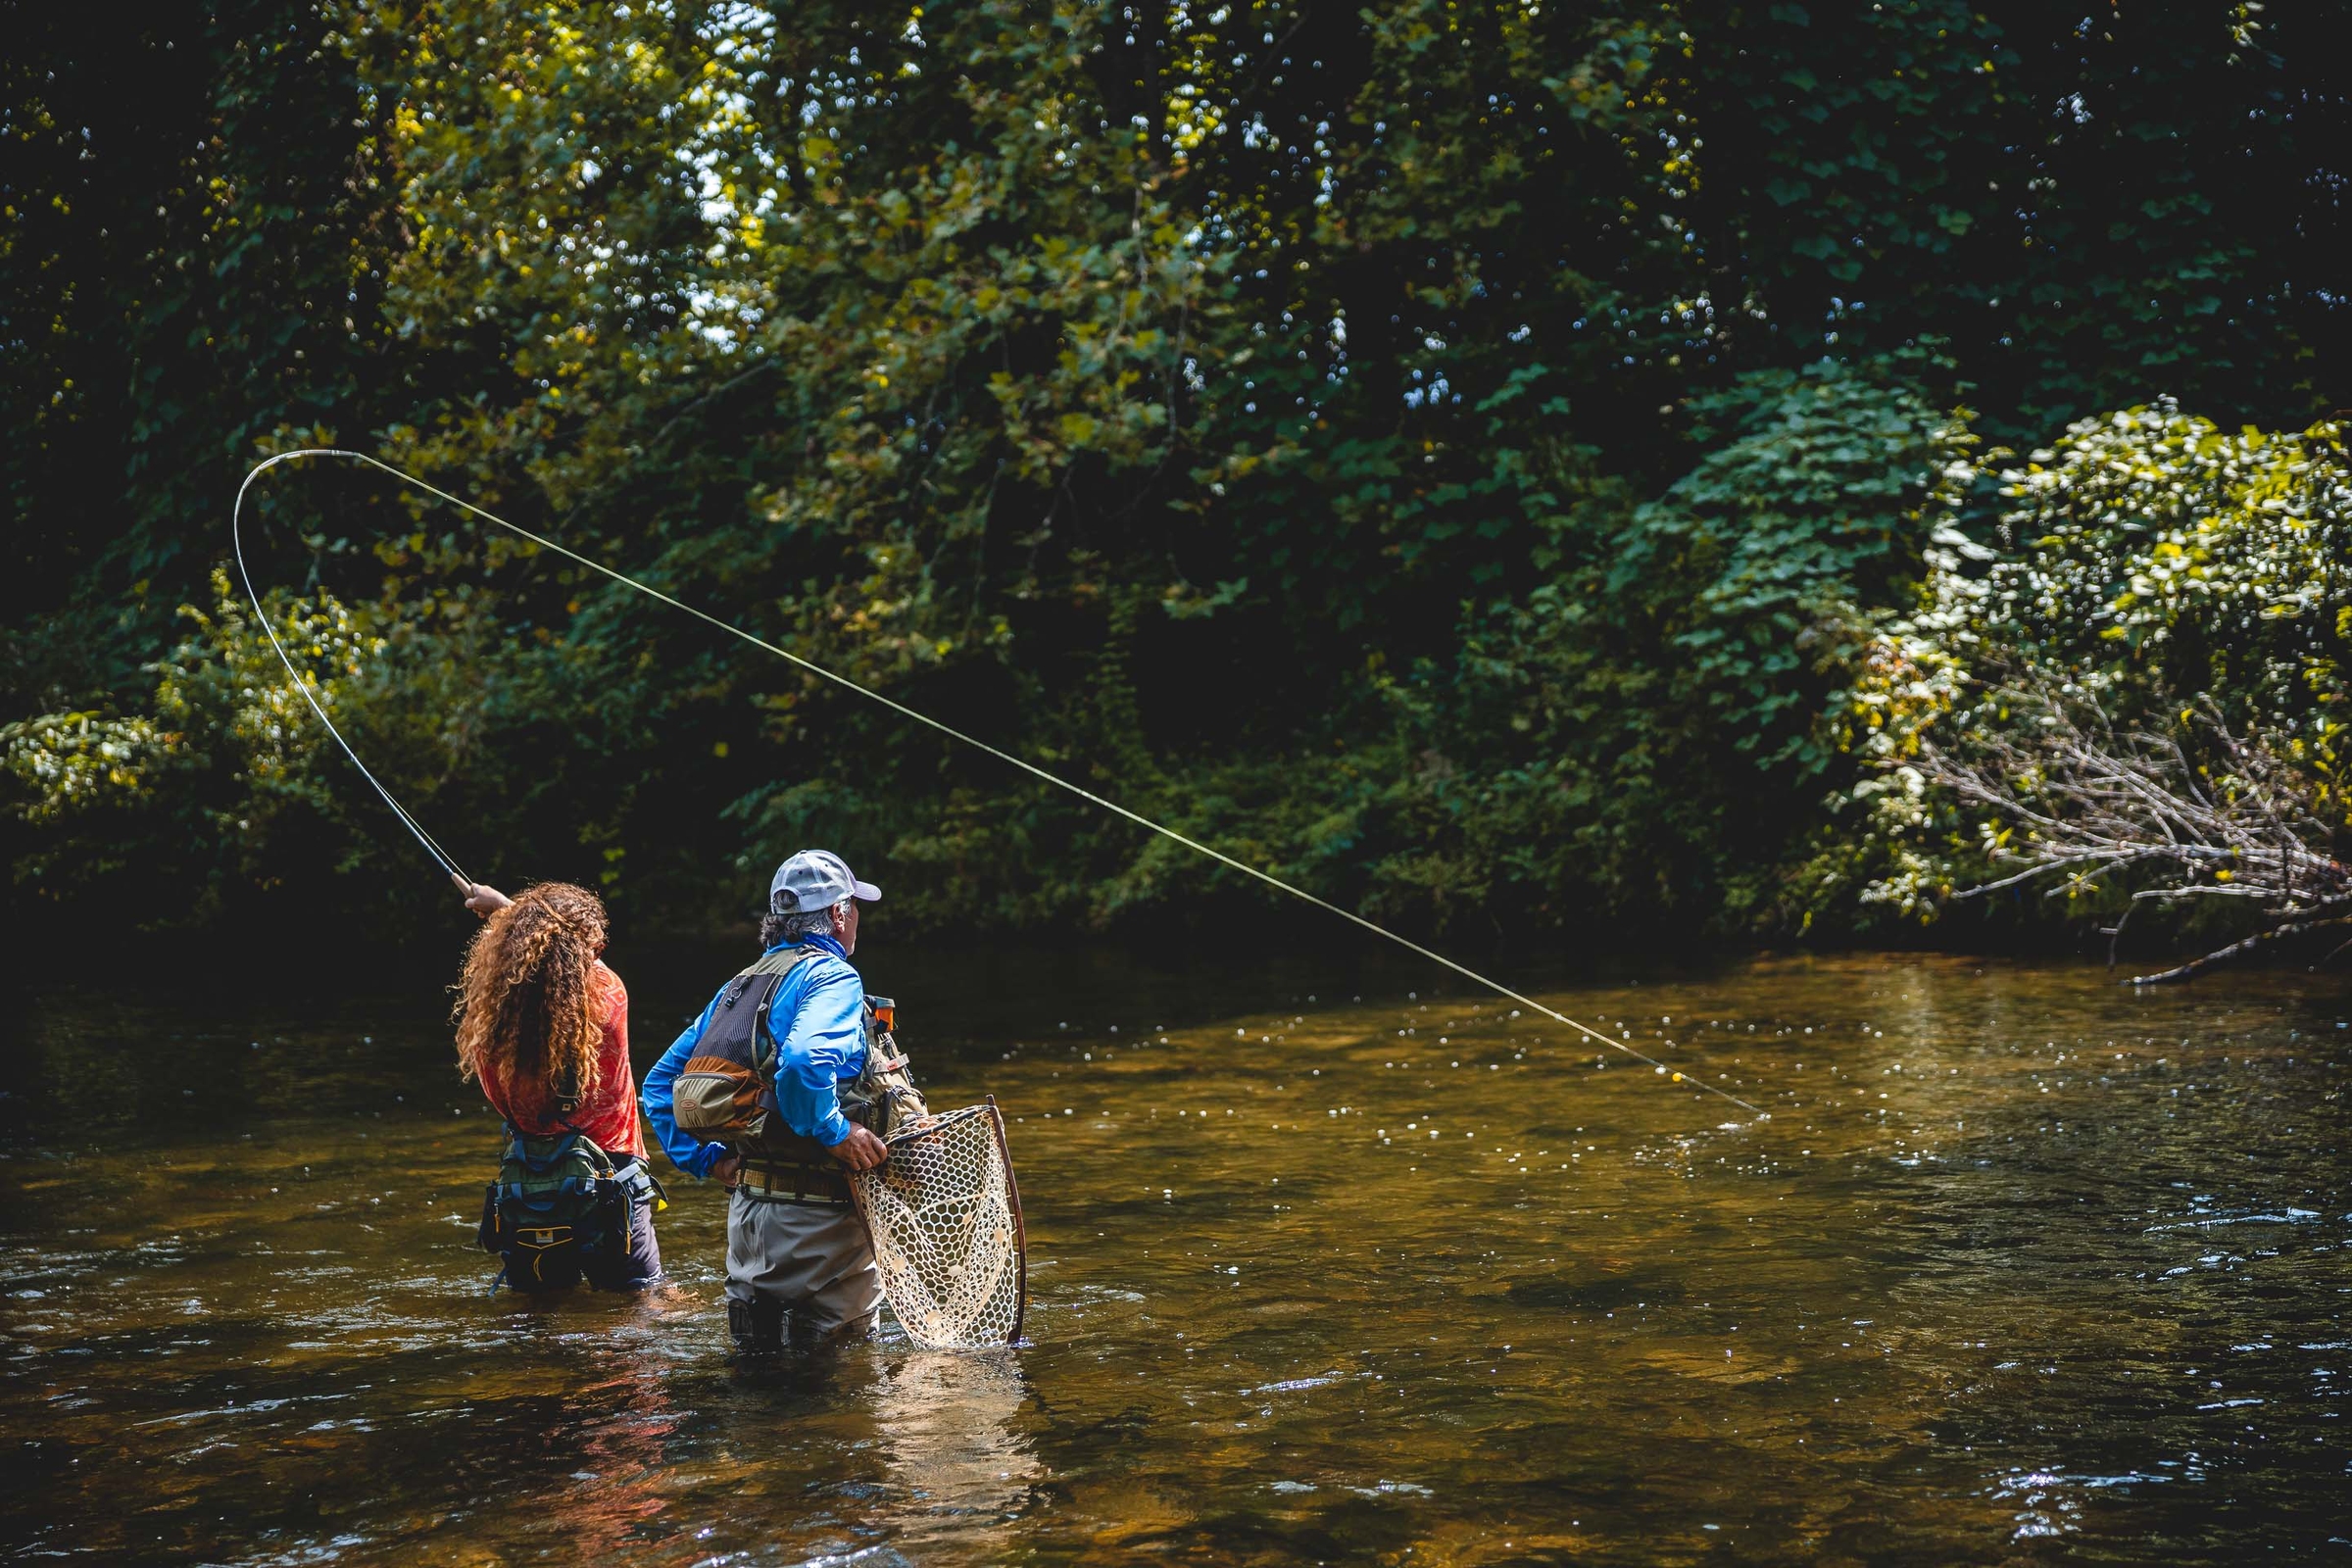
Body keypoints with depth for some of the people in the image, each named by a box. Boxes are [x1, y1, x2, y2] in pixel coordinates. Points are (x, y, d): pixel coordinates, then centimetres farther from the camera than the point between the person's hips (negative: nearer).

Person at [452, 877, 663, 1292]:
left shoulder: (488, 1019, -11)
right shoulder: (608, 996, -12)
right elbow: (568, 957, 9)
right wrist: (503, 907, 22)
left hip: (524, 1203, 2)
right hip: (609, 1202, -2)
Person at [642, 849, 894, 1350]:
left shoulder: (739, 987, 16)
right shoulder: (832, 978, -9)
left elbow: (659, 1083, 18)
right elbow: (802, 1061, -31)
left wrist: (709, 1159, 16)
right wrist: (836, 1132, -18)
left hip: (747, 1208, 8)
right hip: (814, 1210, -8)